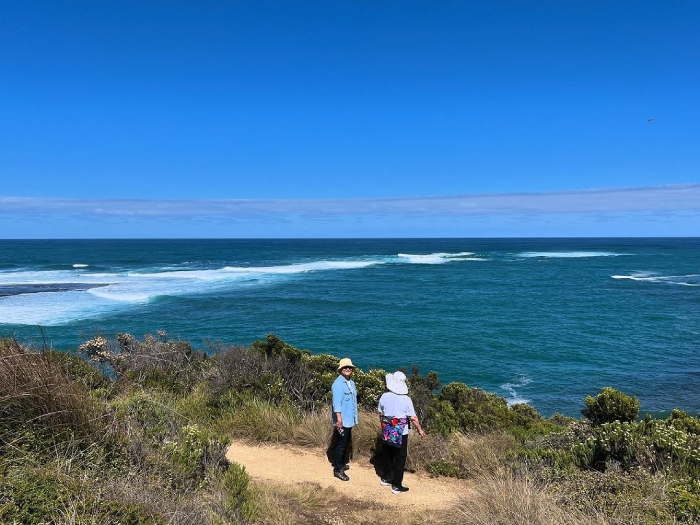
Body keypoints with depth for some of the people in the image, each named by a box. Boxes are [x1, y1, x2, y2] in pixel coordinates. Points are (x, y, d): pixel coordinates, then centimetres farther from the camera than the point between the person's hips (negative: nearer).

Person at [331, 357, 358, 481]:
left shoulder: (351, 382, 8)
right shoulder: (338, 384, -19)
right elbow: (337, 404, -22)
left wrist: (353, 418, 17)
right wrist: (339, 420, -25)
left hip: (349, 419, 9)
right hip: (343, 420, -9)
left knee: (345, 442, 20)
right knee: (342, 444, -1)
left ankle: (341, 464, 35)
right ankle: (337, 470, 9)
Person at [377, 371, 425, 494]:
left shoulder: (384, 396, -6)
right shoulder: (406, 399, -17)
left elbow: (380, 414, 5)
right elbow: (413, 418, -11)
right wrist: (420, 430, 4)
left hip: (387, 432, 4)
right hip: (401, 433, -4)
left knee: (388, 455, 21)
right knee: (400, 458, 7)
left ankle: (386, 478, 36)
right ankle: (397, 486, 11)